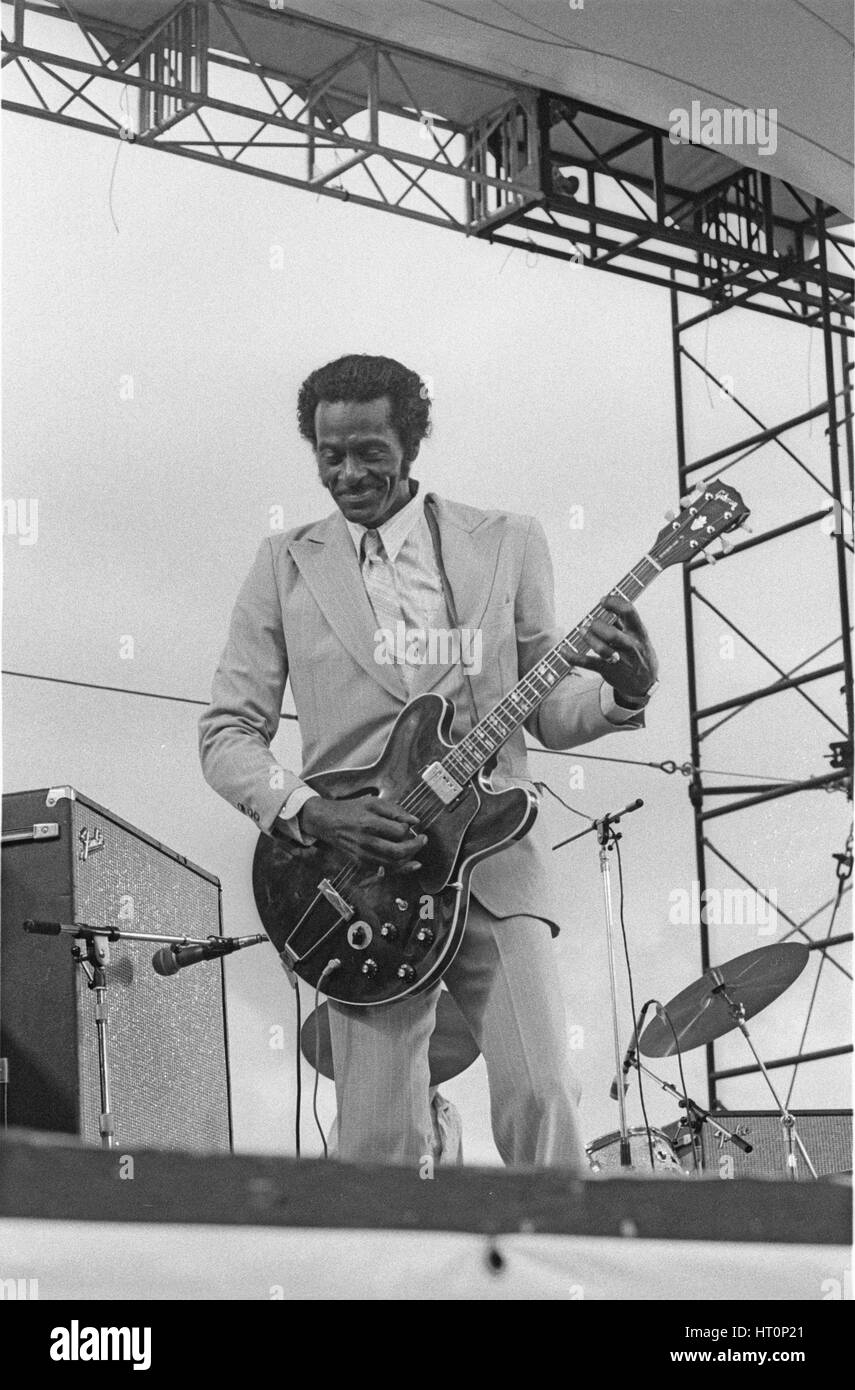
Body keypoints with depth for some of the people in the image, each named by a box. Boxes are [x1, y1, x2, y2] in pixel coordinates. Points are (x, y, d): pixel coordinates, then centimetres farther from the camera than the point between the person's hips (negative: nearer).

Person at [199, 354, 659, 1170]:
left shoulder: (506, 544, 10)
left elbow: (547, 710, 14)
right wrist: (311, 815, -11)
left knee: (541, 1103, -13)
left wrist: (623, 692, -8)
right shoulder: (286, 565, 8)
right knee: (379, 1145, -5)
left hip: (495, 866, 0)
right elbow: (226, 732, 6)